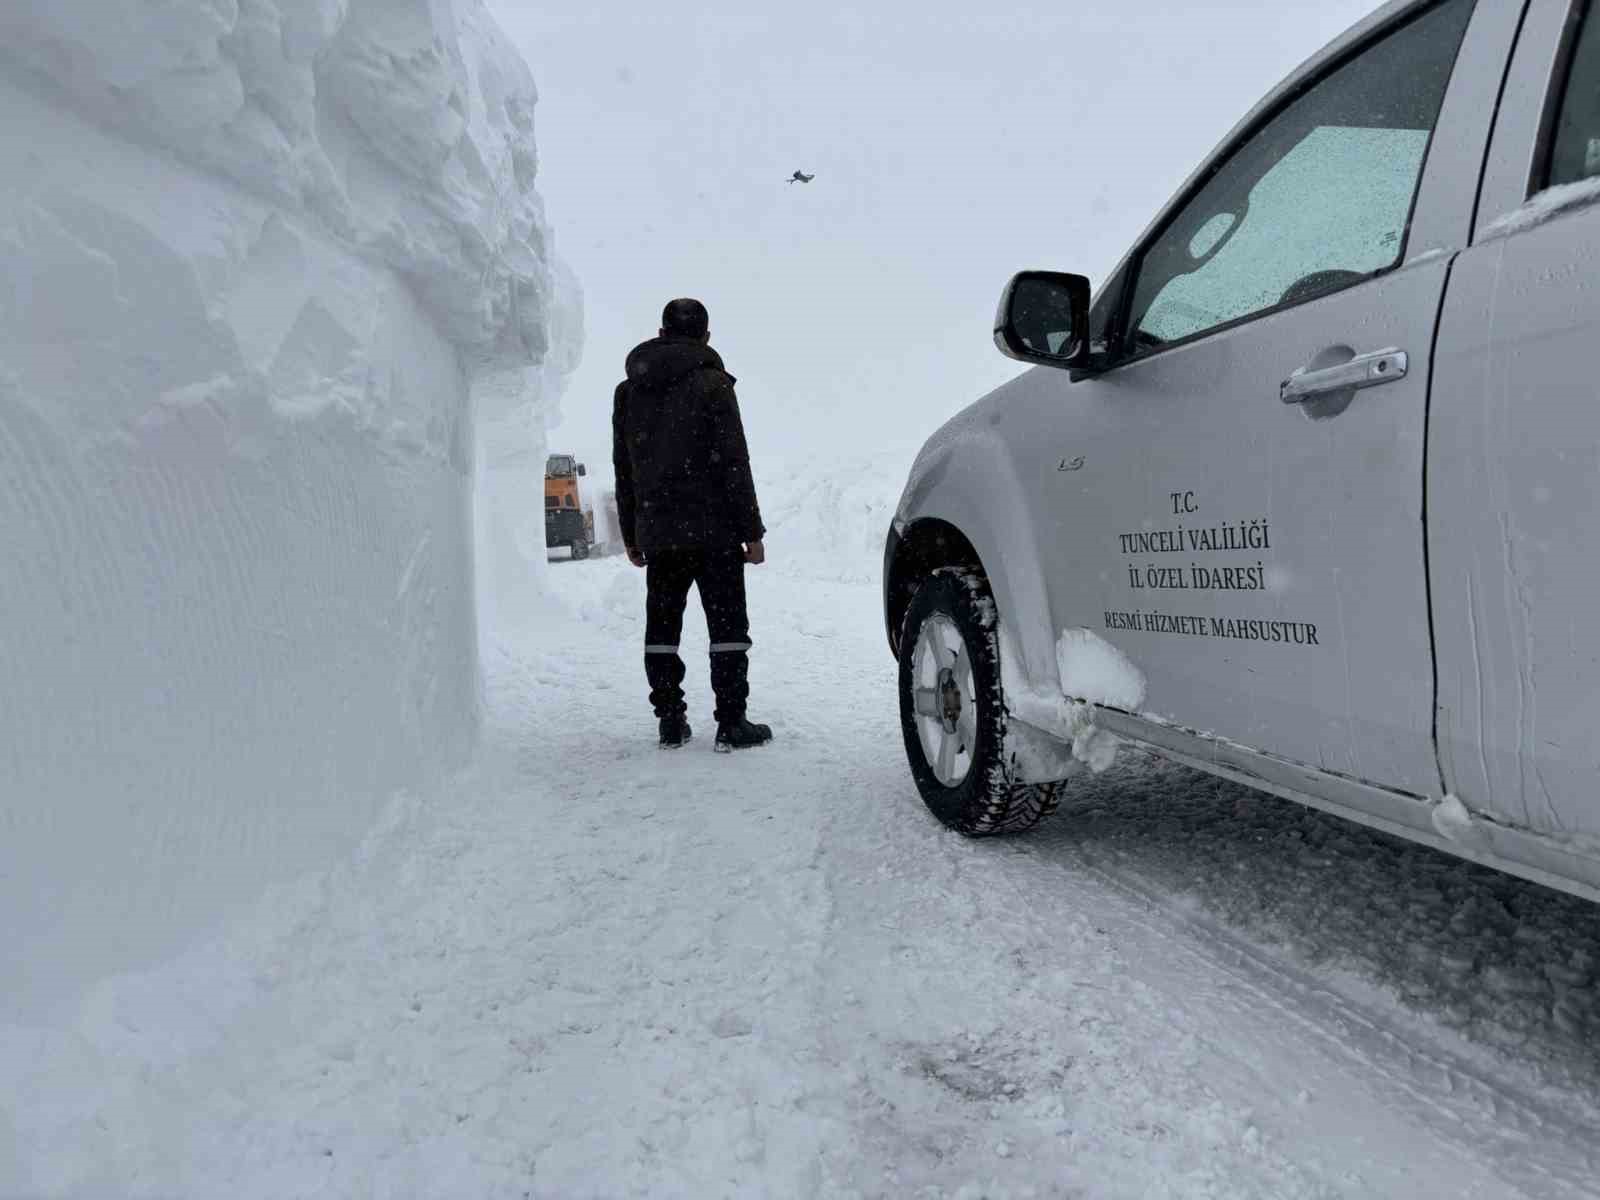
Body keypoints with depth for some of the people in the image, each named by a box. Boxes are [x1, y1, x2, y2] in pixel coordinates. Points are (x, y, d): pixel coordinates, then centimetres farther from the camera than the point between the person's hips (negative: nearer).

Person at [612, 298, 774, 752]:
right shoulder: (712, 383, -5)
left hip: (656, 533, 5)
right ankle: (732, 723, 0)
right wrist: (751, 531, -6)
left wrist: (631, 535, 18)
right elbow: (733, 465, -10)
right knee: (727, 624, 1)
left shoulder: (628, 391, 12)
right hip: (712, 531, -5)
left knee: (661, 626, 10)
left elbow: (623, 470, 14)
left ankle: (671, 721, 12)